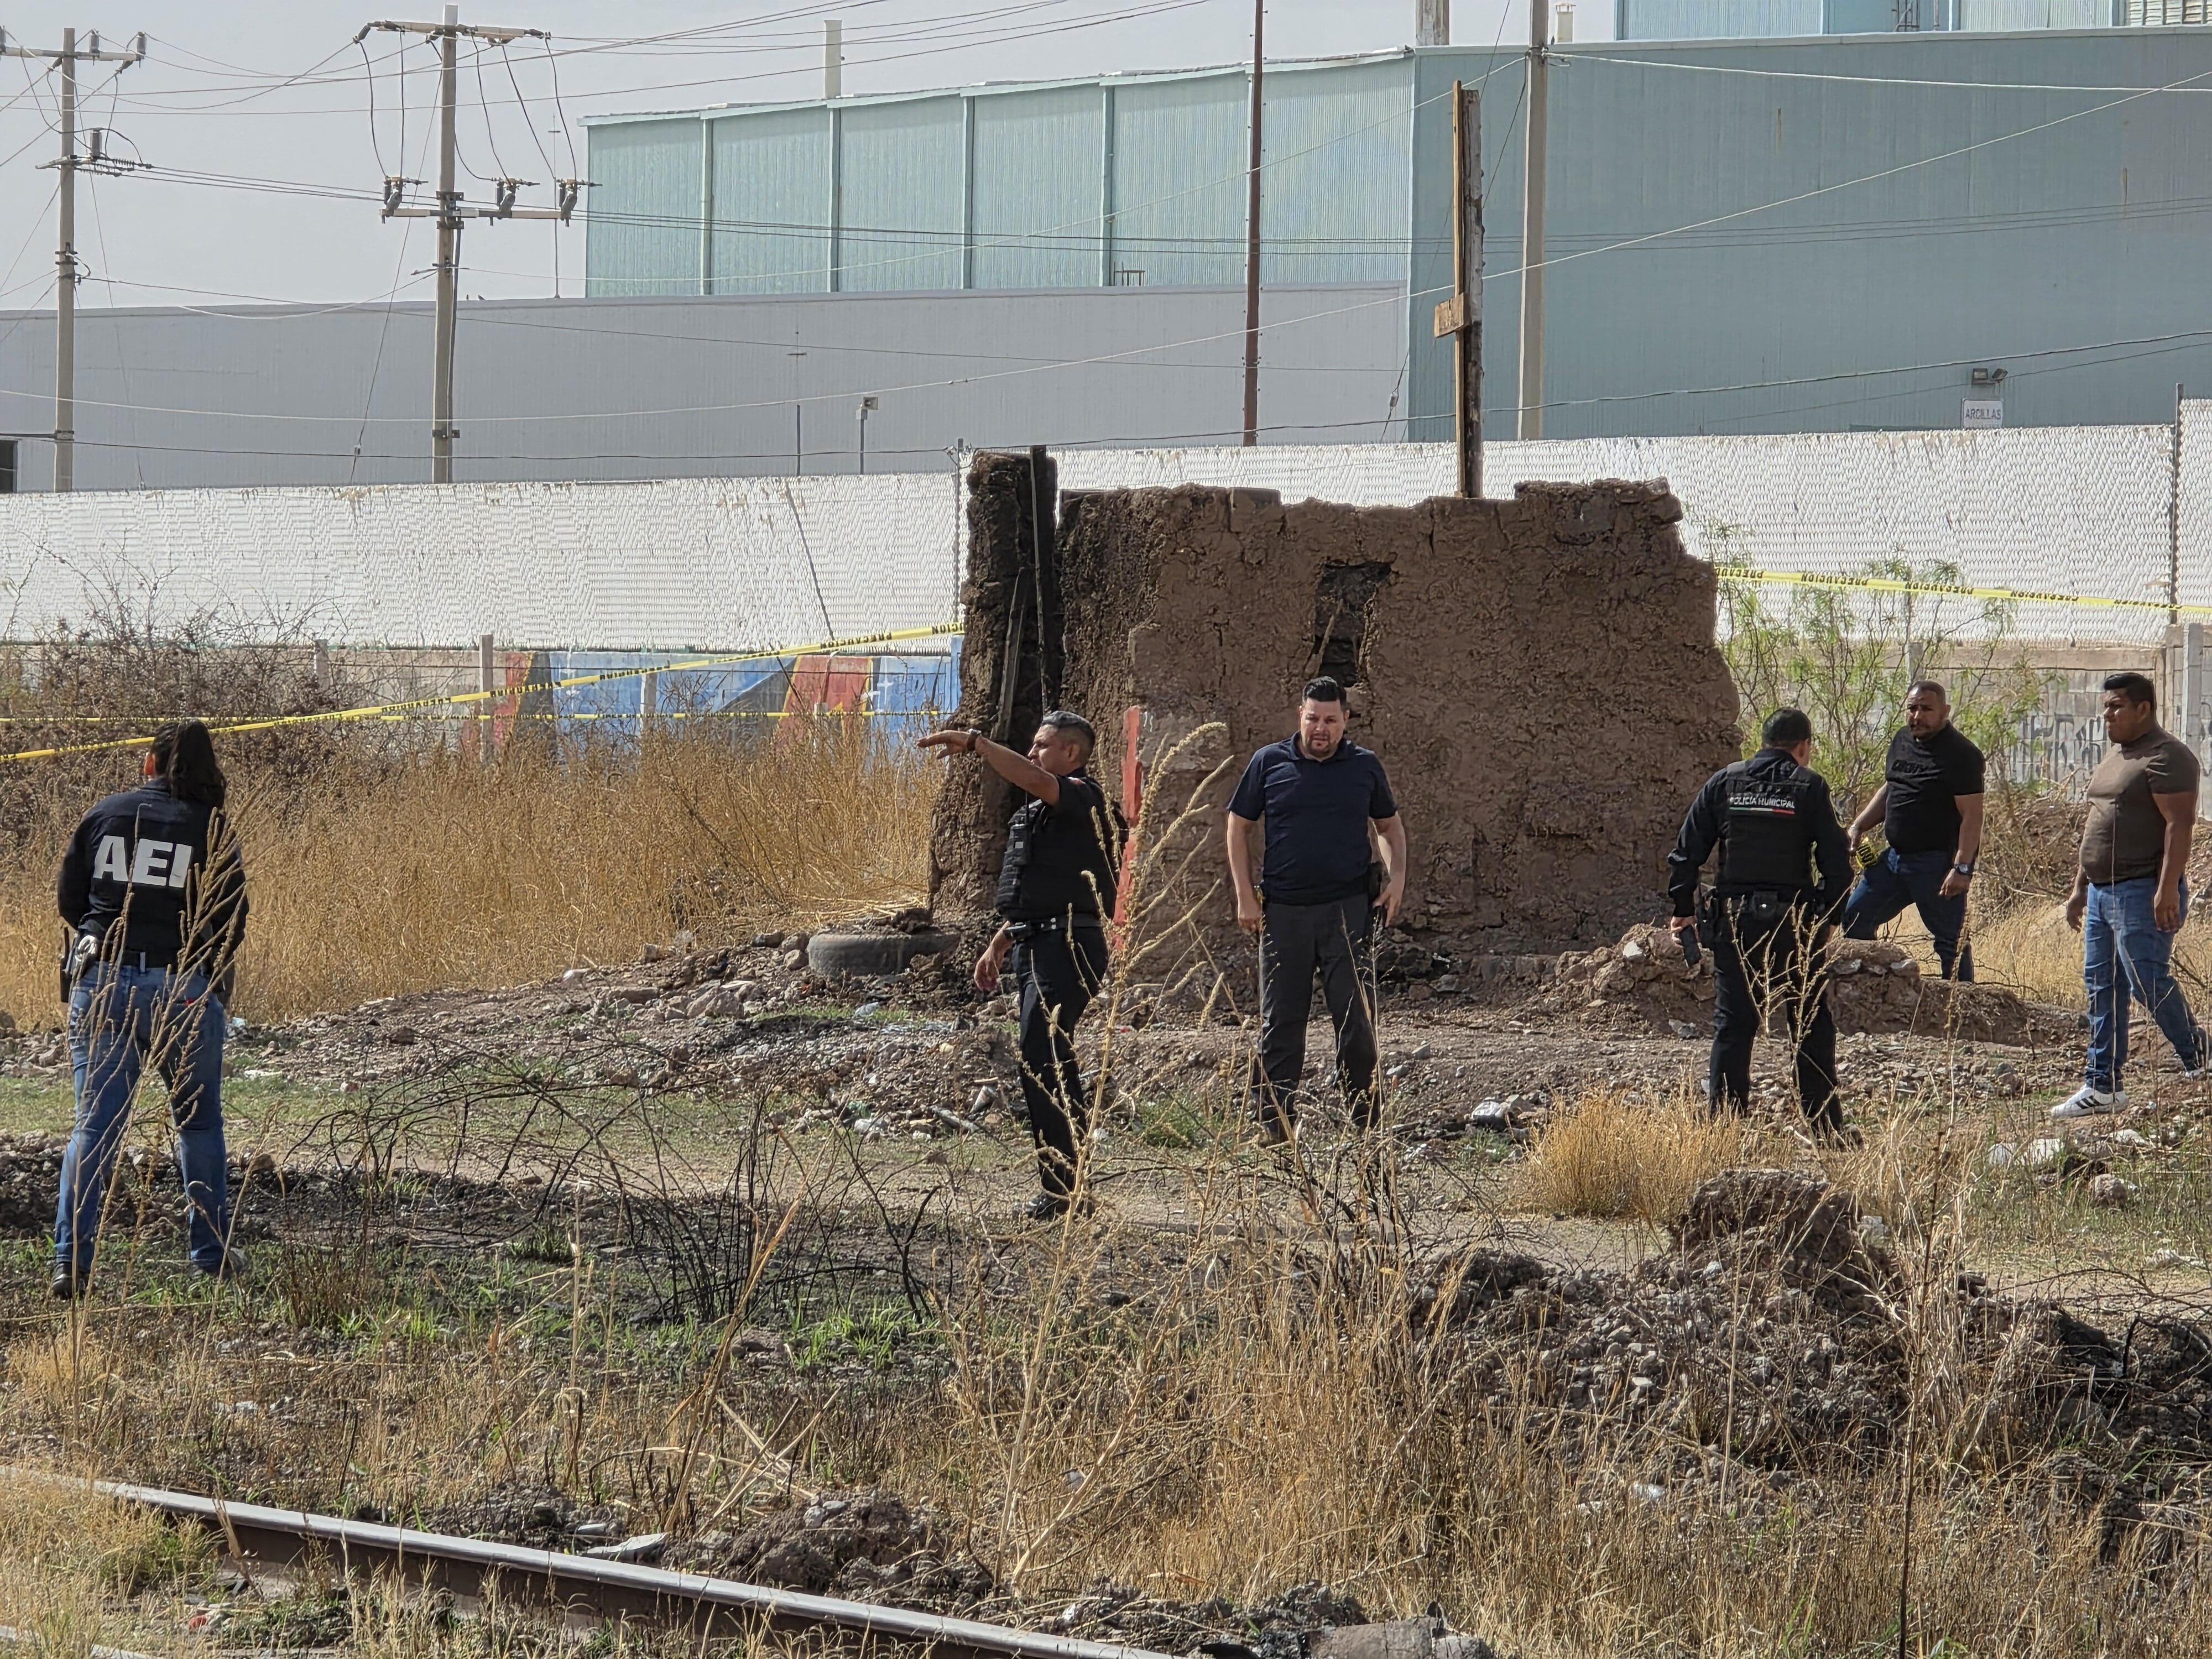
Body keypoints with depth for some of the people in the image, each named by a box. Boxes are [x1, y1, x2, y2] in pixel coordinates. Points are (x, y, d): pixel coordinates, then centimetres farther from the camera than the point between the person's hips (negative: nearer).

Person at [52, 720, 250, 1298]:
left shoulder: (105, 815, 5)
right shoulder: (212, 829, -2)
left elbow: (69, 900, 9)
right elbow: (231, 921, -1)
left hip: (100, 979, 1)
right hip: (181, 987, -1)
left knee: (94, 1124, 2)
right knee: (198, 1121, 16)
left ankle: (72, 1262, -9)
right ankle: (212, 1254, 20)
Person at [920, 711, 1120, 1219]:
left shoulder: (1082, 798, -9)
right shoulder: (1035, 812, 21)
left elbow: (1034, 780, -30)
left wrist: (975, 743, -32)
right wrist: (998, 946, 25)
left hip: (1066, 945, -11)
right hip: (1033, 944, 11)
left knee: (1041, 1063, -16)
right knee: (1053, 1065, 11)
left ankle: (1062, 1187, -16)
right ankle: (1070, 1186, 16)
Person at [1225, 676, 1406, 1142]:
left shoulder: (1364, 767, 7)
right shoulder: (1269, 764, 4)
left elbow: (1390, 825, 19)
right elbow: (1239, 827, 9)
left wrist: (1396, 876, 2)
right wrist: (1245, 895, 1)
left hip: (1348, 909, 0)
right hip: (1284, 910, 0)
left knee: (1357, 1020, -2)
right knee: (1280, 1023, 5)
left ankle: (1366, 1128, 6)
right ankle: (1274, 1128, 10)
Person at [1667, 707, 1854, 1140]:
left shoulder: (1724, 782, 6)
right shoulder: (1809, 786, -1)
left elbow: (1687, 851, 4)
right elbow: (1836, 862, -6)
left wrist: (1683, 909, 13)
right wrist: (1828, 917, 6)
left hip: (1734, 923, 2)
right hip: (1794, 922, -2)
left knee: (1733, 1024, 6)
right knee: (1812, 1027, 8)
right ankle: (1827, 1129, 8)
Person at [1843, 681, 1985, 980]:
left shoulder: (1960, 754, -14)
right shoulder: (1902, 742, 11)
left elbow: (1971, 815, -18)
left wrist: (1962, 868, -24)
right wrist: (1858, 826, 13)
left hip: (1938, 862, -9)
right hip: (1895, 855, 9)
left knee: (1950, 941, -3)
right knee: (1854, 918, 12)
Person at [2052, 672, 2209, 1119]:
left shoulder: (2166, 757, -13)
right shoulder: (2115, 756, 19)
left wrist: (2167, 889, -28)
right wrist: (2079, 888, 24)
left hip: (2143, 893, -10)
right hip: (2103, 892, 10)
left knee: (2148, 980, -12)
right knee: (2101, 988, 8)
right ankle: (2103, 1087, 11)